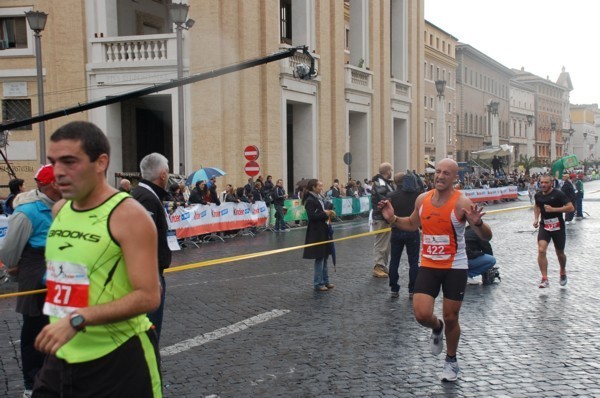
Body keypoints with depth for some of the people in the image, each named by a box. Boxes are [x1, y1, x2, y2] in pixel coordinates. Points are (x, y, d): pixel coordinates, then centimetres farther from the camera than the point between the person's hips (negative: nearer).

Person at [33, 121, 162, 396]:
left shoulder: (128, 215, -16)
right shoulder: (59, 210, 6)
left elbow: (148, 297, -22)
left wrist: (77, 320, -28)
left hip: (118, 359, -6)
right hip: (62, 355, 6)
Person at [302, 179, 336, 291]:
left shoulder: (319, 198, 11)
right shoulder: (310, 200, -16)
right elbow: (311, 216, -24)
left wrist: (328, 213, 2)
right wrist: (325, 214, -19)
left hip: (323, 231, 9)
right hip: (316, 232, -9)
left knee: (324, 257, 14)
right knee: (319, 257, -3)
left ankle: (325, 281, 24)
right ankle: (318, 284, 6)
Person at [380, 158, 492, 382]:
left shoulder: (461, 203, -15)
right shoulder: (422, 199, -1)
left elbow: (487, 237, -17)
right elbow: (412, 224, 19)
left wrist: (477, 223, -38)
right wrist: (393, 219, 2)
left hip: (455, 268, -3)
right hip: (428, 266, 3)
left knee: (451, 318, 7)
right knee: (422, 315, -10)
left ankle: (451, 361, 32)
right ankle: (437, 328, 27)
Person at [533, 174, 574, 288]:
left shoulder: (558, 194, -14)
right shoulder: (538, 195, 2)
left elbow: (571, 208, -18)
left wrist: (553, 209, -26)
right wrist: (536, 219, 7)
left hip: (558, 227, -3)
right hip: (544, 226, 3)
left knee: (560, 253, 13)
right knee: (541, 250, -17)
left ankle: (563, 272, 44)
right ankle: (545, 279, -14)